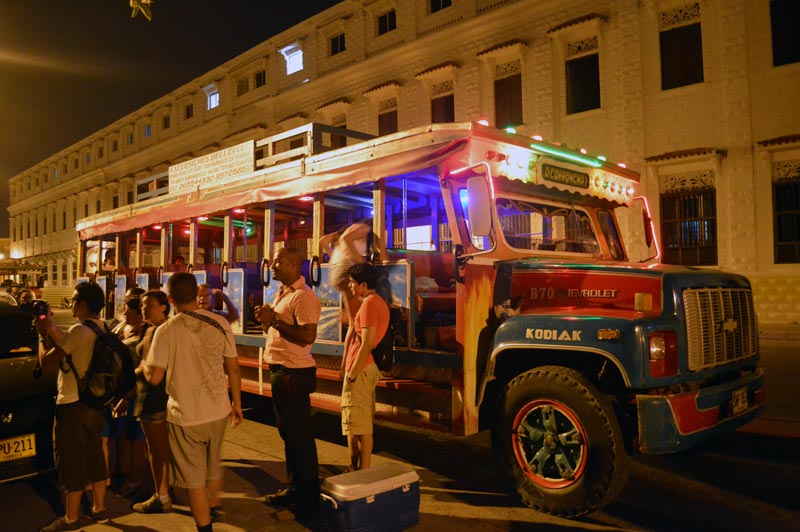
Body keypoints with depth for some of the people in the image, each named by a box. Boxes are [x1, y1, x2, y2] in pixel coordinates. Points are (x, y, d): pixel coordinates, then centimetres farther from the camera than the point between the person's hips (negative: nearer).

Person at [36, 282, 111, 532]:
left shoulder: (79, 330, -20)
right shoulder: (103, 329, 6)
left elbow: (46, 362, -17)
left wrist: (43, 335, -3)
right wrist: (51, 328, 16)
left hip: (72, 406, -8)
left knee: (71, 462, 3)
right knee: (94, 456, 17)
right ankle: (99, 509, 27)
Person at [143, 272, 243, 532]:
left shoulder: (166, 330, -14)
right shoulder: (220, 323, -6)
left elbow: (154, 377, -13)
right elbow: (233, 368, -1)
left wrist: (143, 365, 9)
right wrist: (237, 403, 11)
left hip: (186, 415, -4)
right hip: (219, 411, 4)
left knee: (194, 477, 12)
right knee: (213, 466, 26)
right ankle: (212, 509, 46)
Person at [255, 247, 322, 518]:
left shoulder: (303, 297, -17)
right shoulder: (282, 293, 14)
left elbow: (307, 336, -27)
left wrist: (274, 319, -22)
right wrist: (266, 319, 1)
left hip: (294, 373, -10)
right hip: (279, 371, 10)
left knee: (300, 435, -1)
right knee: (287, 431, 18)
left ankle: (309, 495, 12)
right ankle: (295, 487, 32)